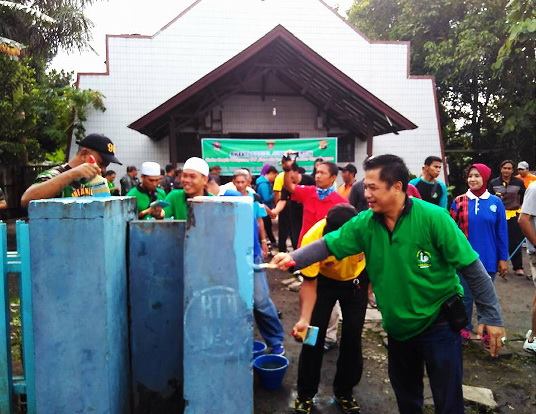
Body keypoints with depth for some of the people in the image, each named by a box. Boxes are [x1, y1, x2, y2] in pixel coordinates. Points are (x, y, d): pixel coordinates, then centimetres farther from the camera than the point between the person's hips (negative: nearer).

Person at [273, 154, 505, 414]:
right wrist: (294, 258, -27)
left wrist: (491, 316, -14)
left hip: (439, 324, -4)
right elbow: (327, 245, -10)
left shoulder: (433, 218, -23)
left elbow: (473, 269, -17)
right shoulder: (365, 223, -10)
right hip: (397, 327, 5)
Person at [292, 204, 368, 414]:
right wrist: (304, 319, -35)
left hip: (356, 279, 1)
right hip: (324, 280, -1)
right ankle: (305, 394, 21)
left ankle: (344, 391, 27)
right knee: (314, 335, -1)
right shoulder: (312, 239, -37)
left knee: (352, 337, 4)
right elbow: (309, 284, -24)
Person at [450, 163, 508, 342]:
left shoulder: (495, 202, -3)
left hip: (488, 259, 1)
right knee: (465, 295, 10)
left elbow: (502, 232, 1)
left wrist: (503, 258, 0)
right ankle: (465, 328, 27)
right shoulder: (459, 201, -4)